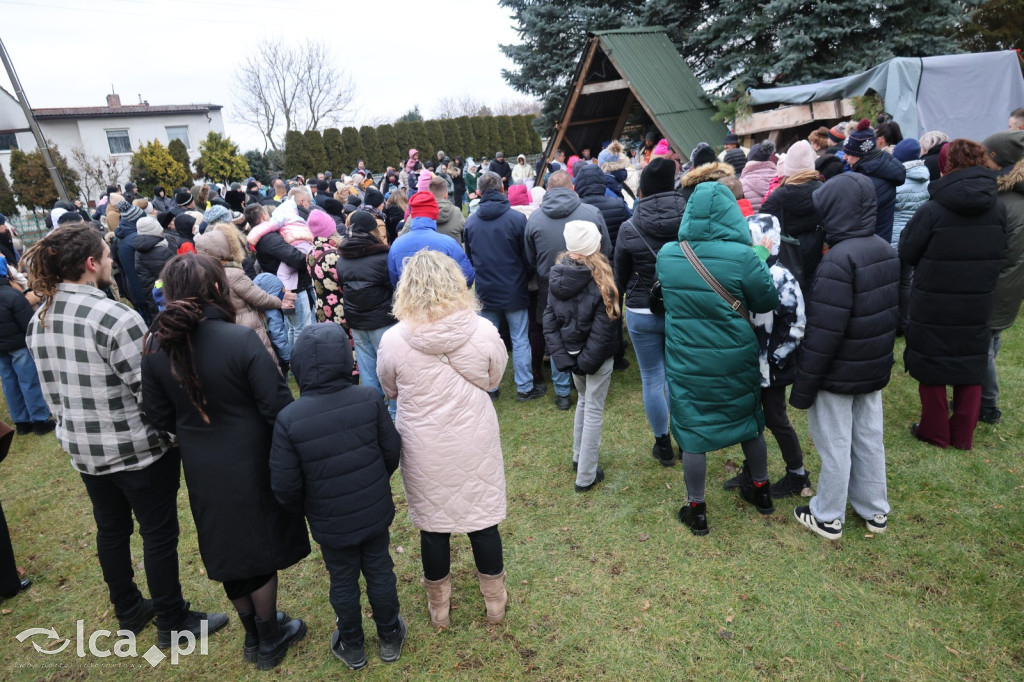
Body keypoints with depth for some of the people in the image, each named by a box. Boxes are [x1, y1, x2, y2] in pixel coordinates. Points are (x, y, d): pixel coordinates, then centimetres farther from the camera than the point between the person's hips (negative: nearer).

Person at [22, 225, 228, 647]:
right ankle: (173, 624, 24)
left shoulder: (38, 322, 1)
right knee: (159, 534, 8)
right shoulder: (115, 317, -25)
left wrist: (76, 428, 21)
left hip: (84, 450, 8)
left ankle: (128, 611, 41)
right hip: (138, 449, -7)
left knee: (111, 530, 22)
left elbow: (51, 393, 10)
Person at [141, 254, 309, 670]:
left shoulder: (156, 347, -8)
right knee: (261, 549, 15)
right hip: (251, 464, -4)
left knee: (227, 549, 22)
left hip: (202, 471, 5)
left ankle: (252, 636, 42)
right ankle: (269, 642, 34)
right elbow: (277, 406, -21)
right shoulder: (240, 339, -24)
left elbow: (159, 416, 0)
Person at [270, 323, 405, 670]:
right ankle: (390, 639, 41)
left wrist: (302, 510, 6)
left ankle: (352, 648, 41)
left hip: (331, 524, -1)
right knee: (380, 573, 21)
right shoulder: (369, 400, -19)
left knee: (343, 582, 20)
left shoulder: (289, 419, -23)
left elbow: (285, 486, -16)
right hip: (375, 513, 1)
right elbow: (392, 452, -8)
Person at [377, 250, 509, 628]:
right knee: (483, 520, 19)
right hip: (475, 446, 1)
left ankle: (439, 607, 39)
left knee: (432, 526, 18)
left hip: (424, 452, 0)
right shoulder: (483, 331, -17)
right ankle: (495, 601, 40)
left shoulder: (393, 340, -18)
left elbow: (390, 390, 0)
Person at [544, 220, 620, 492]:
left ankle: (579, 457, 40)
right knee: (594, 410, 8)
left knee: (583, 400, 27)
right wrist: (587, 362, -12)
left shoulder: (557, 277, -5)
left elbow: (549, 321, -5)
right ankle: (586, 475, 18)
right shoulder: (599, 280, -21)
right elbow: (603, 330, -21)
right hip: (596, 356, -5)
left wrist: (562, 357, -6)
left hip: (571, 353, 5)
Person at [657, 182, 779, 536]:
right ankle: (761, 490, 42)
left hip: (686, 361, 0)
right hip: (736, 359, 0)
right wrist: (761, 258, 8)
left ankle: (696, 510, 23)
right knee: (748, 422, 22)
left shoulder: (666, 255, -9)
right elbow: (767, 302, -5)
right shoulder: (741, 256, -18)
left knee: (692, 431, 11)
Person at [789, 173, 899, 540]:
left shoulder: (839, 260, -25)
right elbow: (892, 311, 12)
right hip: (875, 369, 8)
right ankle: (875, 510, 36)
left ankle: (828, 517, 23)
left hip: (839, 373, -8)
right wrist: (880, 354, 21)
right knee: (869, 438, 20)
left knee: (835, 445, 7)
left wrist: (803, 384, -18)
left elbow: (824, 331, -26)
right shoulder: (885, 250, 3)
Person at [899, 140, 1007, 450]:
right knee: (971, 367, 16)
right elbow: (1000, 253, 8)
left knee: (931, 366, 11)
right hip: (978, 305, 4)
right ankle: (963, 435, 23)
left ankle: (935, 431, 21)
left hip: (933, 305, -4)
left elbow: (907, 252, -9)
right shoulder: (997, 208, -1)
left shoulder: (933, 210, -17)